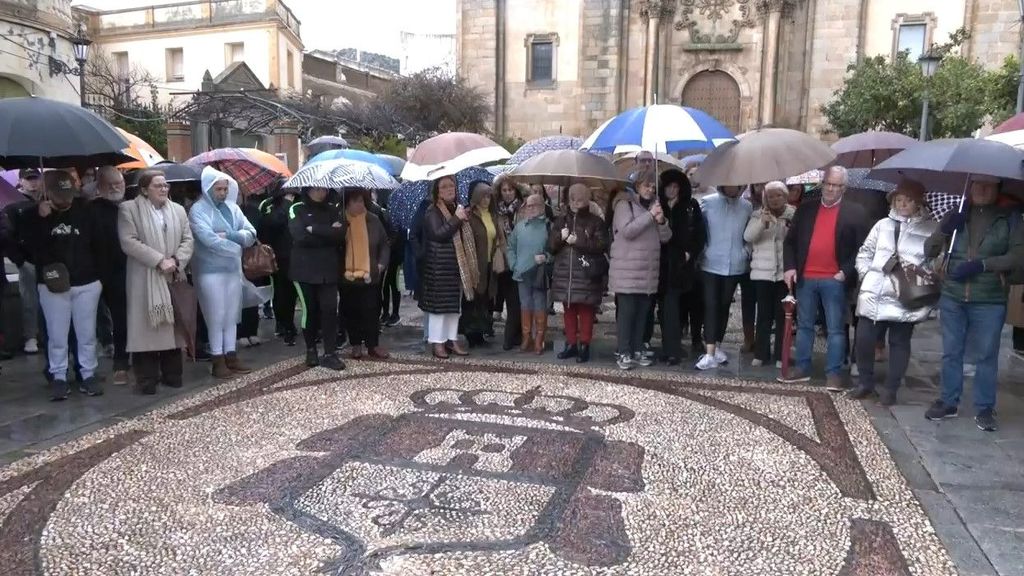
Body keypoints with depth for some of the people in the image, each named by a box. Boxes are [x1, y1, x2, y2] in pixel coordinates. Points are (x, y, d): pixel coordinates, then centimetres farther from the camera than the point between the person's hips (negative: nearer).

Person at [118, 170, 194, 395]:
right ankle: (147, 379, 6)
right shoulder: (128, 209, -2)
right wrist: (159, 261, -19)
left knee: (173, 325, 9)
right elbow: (129, 242, -12)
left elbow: (188, 240, 7)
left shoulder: (178, 210, 12)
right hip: (144, 280, -4)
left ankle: (172, 374, 18)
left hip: (173, 278, 4)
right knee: (146, 328, -1)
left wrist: (176, 261, -11)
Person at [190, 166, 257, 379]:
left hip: (233, 268, 6)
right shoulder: (198, 210, -7)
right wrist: (236, 245, -10)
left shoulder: (233, 208, 9)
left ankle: (231, 356, 18)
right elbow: (209, 239, -20)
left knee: (232, 314, 9)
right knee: (216, 316, -2)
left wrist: (228, 236, -13)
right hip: (210, 270, -6)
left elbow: (251, 234, 2)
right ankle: (218, 360, 5)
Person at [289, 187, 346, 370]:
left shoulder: (333, 210, 9)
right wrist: (328, 233, -11)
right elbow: (300, 237, -15)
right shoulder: (297, 209, 1)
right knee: (309, 310, 4)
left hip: (328, 269, 2)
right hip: (305, 269, -2)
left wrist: (314, 229, -14)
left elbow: (341, 234, -8)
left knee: (330, 309, -7)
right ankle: (311, 350, 22)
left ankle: (330, 354, -1)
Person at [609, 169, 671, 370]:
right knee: (626, 311, -5)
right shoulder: (625, 204, -3)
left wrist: (662, 221, -8)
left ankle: (637, 350, 16)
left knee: (642, 312, 8)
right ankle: (623, 353, 0)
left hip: (648, 271, 6)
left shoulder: (655, 205, 15)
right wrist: (650, 215, -19)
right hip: (627, 270, -6)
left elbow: (665, 237, 12)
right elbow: (627, 231, -18)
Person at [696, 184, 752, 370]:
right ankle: (710, 353, -8)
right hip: (711, 264, -2)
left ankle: (717, 346, 22)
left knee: (724, 306, 11)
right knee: (711, 306, -7)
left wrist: (746, 253, 3)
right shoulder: (708, 202, -2)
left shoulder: (747, 206, 4)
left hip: (735, 266, 2)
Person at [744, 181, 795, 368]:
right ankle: (761, 354, 10)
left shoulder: (794, 215, 2)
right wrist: (762, 222, -23)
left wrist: (791, 226, -24)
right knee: (764, 314, 2)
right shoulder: (758, 215, 6)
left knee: (782, 314, 2)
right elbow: (748, 237, -8)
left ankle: (780, 355, 10)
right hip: (763, 272, 1)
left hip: (785, 272, 0)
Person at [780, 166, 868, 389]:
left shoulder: (855, 213, 1)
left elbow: (861, 248, -2)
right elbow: (790, 241, 10)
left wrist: (846, 272, -12)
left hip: (834, 280, -3)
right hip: (805, 278, 3)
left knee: (836, 329, 2)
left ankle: (833, 374, 7)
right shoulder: (805, 209, 9)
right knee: (804, 326, 11)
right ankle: (802, 369, 20)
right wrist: (790, 267, -1)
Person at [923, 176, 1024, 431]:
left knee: (986, 356, 3)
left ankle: (984, 409, 13)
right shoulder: (956, 216, 9)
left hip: (990, 301, -2)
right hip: (952, 298, 3)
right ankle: (949, 402, 21)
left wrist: (982, 264, -20)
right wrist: (944, 229, -12)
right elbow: (929, 251, 6)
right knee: (951, 353, 10)